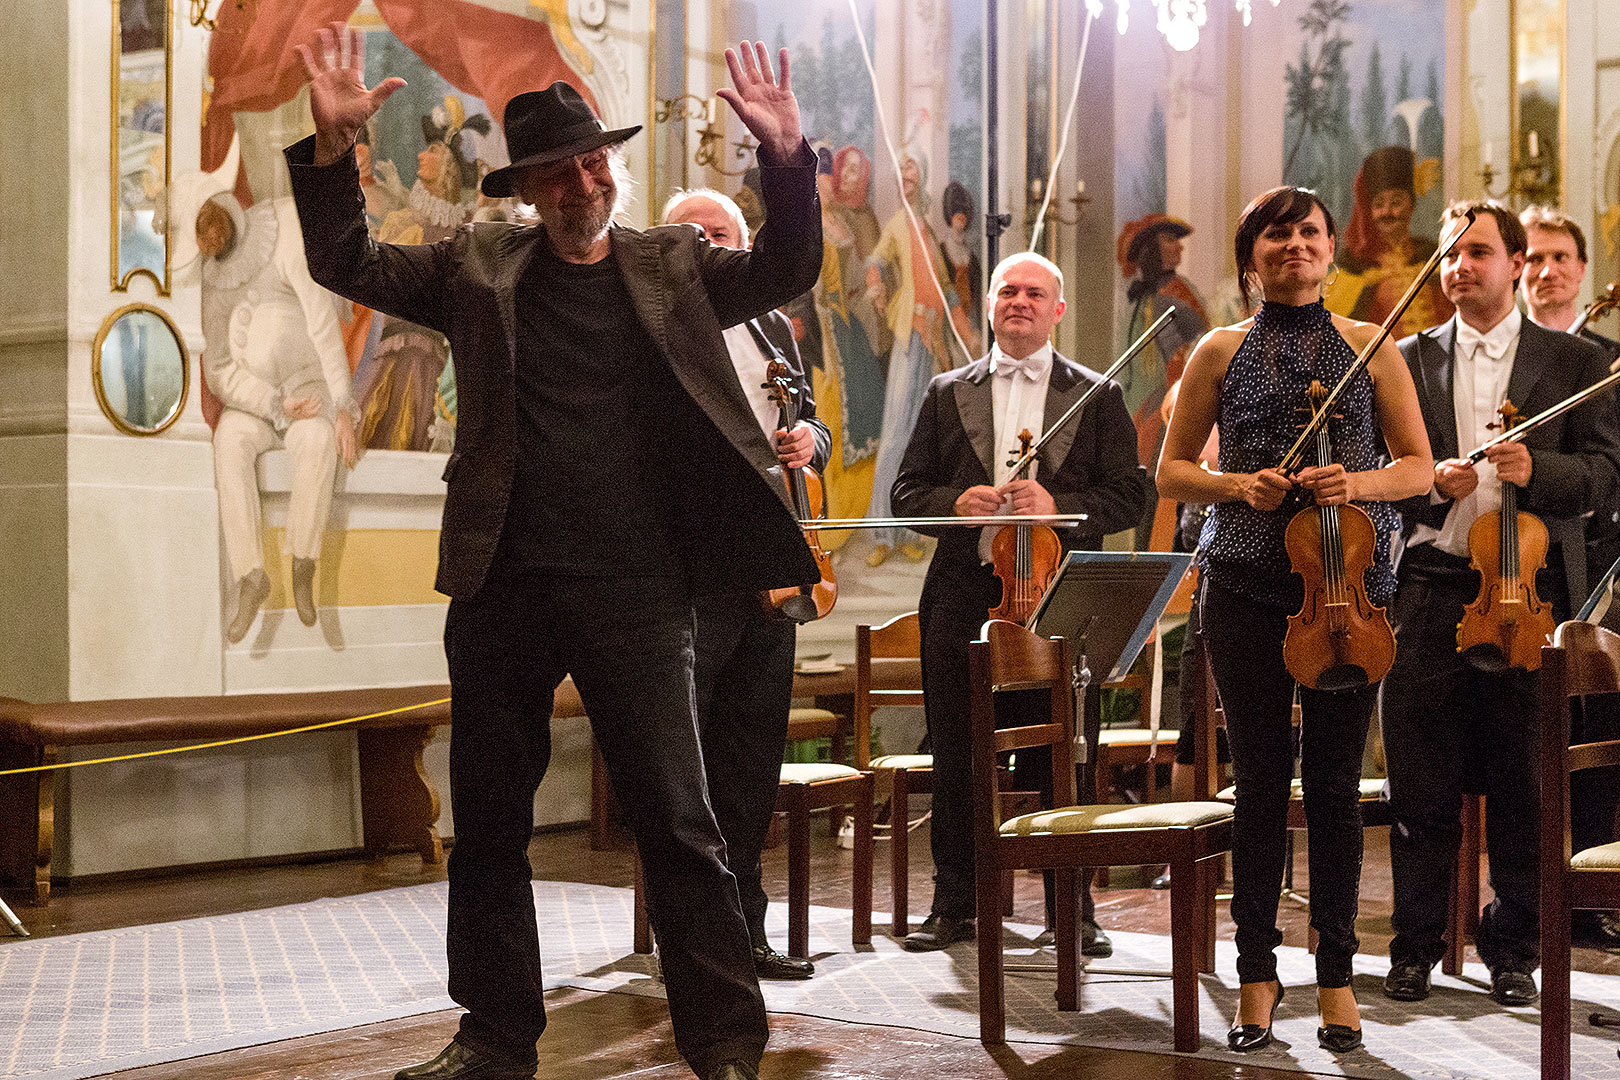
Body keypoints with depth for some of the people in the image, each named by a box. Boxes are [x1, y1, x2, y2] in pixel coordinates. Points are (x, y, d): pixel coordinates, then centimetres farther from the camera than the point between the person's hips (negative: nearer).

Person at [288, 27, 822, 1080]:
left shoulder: (674, 266, 7)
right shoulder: (480, 266, 9)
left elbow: (787, 270, -4)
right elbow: (348, 264, 5)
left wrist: (788, 157, -19)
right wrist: (332, 148, -9)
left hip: (637, 594, -2)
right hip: (503, 589, 2)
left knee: (680, 824, -1)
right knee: (489, 826, 11)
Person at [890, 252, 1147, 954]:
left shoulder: (1097, 395, 10)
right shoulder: (948, 393, 14)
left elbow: (1127, 497, 3)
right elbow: (907, 493, 11)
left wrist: (1058, 505, -14)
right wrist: (956, 501, -10)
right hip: (964, 596, 1)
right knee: (956, 757, 4)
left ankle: (1073, 909, 12)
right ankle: (954, 906, 15)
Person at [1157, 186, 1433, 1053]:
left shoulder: (1371, 348, 7)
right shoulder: (1221, 352, 8)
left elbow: (1418, 467, 8)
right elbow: (1171, 470, 11)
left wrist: (1358, 482, -12)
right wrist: (1237, 484, -9)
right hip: (1247, 590, 0)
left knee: (1335, 783, 3)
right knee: (1260, 782, 3)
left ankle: (1336, 974, 14)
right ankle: (1257, 974, 14)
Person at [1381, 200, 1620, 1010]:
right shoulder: (1409, 360, 12)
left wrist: (1535, 470, -17)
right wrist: (1428, 480, -12)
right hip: (1428, 587, 1)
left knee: (1522, 781, 4)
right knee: (1421, 781, 3)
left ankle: (1512, 946, 17)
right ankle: (1415, 943, 15)